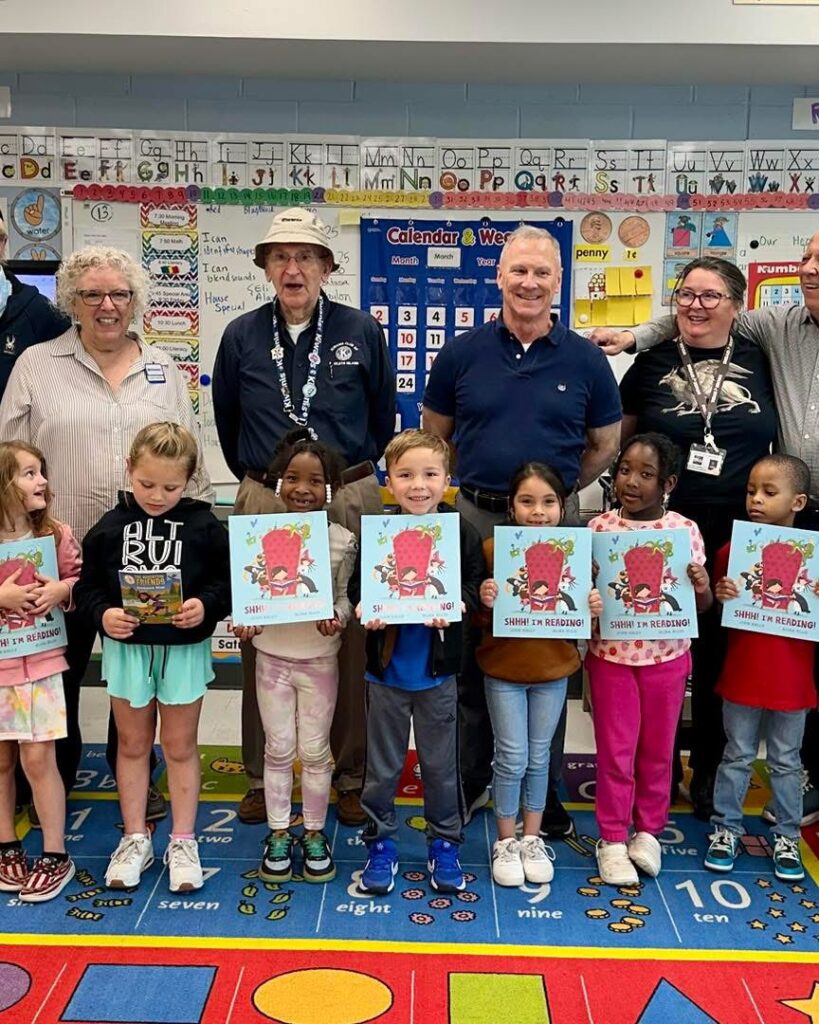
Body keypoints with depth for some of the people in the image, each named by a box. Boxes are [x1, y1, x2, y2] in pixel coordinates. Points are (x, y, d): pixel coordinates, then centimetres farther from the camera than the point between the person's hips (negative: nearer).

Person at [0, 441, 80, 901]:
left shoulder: (57, 535, -5)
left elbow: (84, 582, 5)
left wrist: (64, 589, -15)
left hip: (41, 664, -1)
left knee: (38, 759, 1)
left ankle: (56, 856, 14)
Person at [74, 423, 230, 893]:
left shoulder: (205, 527, -8)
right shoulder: (109, 528, -3)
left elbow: (228, 580, -5)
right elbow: (87, 585, 0)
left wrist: (206, 605, -23)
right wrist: (102, 614, -17)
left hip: (184, 649, -2)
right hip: (126, 647, 2)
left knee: (180, 746, 11)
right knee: (132, 744, 15)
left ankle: (183, 841, 25)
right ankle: (135, 838, 30)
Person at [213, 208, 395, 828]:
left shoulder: (362, 332, 3)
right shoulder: (242, 336, 6)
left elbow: (383, 416, 12)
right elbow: (227, 422, 16)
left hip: (349, 501, -1)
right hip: (263, 503, 1)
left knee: (351, 640, 4)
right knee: (261, 641, 6)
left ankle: (352, 775, 18)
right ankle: (262, 775, 21)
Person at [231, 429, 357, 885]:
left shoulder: (342, 540, -7)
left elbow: (346, 595, -1)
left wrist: (338, 619, -21)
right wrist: (243, 621, -17)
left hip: (319, 658, 0)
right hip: (272, 654, 1)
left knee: (314, 750, 11)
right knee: (279, 749, 11)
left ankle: (315, 832, 28)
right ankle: (279, 833, 27)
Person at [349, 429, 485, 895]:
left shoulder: (461, 531, -7)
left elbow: (477, 584, -4)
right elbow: (356, 585, 0)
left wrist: (456, 606, -23)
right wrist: (364, 608, -19)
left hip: (437, 669, 0)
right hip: (386, 668, 0)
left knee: (441, 763, 14)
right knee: (383, 764, 14)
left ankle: (445, 843, 33)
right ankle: (381, 842, 32)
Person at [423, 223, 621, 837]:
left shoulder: (584, 359, 2)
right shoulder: (462, 354, 2)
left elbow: (605, 443, 12)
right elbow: (433, 437, 12)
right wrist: (477, 483, 5)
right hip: (476, 521, 1)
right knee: (470, 663, 10)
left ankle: (545, 799, 25)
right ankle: (468, 784, 28)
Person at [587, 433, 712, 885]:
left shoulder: (685, 530, -5)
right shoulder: (599, 528, -7)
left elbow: (701, 606, 0)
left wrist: (702, 587, -21)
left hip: (666, 656, 1)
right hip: (611, 655, -1)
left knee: (658, 748, 15)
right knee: (615, 750, 8)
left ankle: (648, 830, 35)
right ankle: (612, 839, 24)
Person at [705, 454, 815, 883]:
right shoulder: (732, 549, -4)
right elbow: (713, 606, 6)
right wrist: (720, 595, -15)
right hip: (742, 675, 0)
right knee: (737, 756, 13)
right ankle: (726, 829, 26)